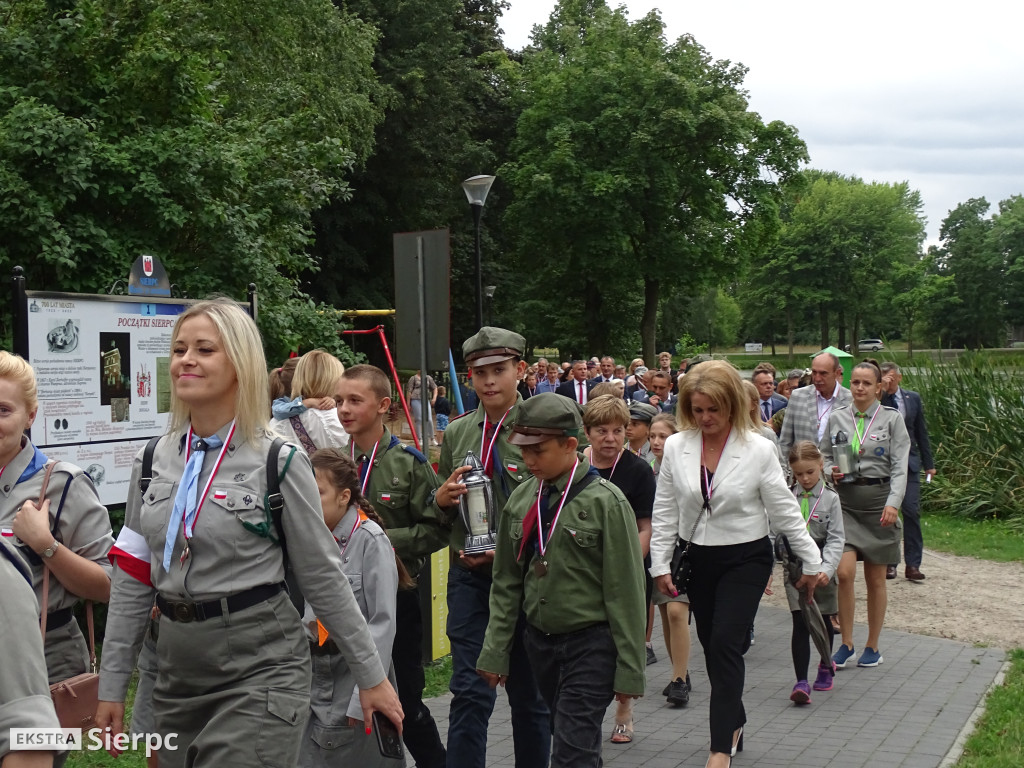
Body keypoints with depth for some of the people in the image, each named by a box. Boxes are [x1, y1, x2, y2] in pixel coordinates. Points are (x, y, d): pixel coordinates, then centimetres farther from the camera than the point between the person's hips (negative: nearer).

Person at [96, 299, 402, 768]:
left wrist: (371, 676, -1)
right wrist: (112, 686, 7)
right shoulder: (153, 461, 5)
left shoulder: (278, 462, -9)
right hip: (178, 672, 5)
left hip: (260, 669, -5)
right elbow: (131, 582, 8)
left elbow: (323, 578, -4)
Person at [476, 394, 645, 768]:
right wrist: (495, 651, 7)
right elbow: (506, 583, 10)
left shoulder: (605, 501, -12)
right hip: (540, 640, 5)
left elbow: (624, 591, -11)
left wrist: (629, 669, -10)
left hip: (591, 643, -5)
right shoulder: (521, 499, 4)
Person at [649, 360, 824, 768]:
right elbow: (665, 511, 3)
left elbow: (784, 510, -4)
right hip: (698, 559, 4)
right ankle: (733, 723, 34)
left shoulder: (758, 449, -11)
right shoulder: (675, 447, -4)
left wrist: (811, 562, 0)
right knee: (712, 647, 12)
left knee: (725, 644, -14)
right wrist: (660, 564, 2)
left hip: (746, 558, -3)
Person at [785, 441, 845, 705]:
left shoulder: (830, 498, -3)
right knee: (800, 624, -9)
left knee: (823, 621, 17)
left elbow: (836, 539, -7)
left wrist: (827, 569, -20)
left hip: (821, 569, 0)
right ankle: (801, 682, -11)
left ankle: (826, 666, 40)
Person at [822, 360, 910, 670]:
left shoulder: (891, 419, 0)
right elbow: (824, 456, 17)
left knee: (875, 578, 6)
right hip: (845, 501, 1)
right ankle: (846, 643, 4)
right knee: (844, 572, -11)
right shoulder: (836, 418, 7)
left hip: (878, 499, -1)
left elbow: (899, 466, -5)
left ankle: (872, 647, 20)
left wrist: (893, 503, -19)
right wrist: (830, 472, -6)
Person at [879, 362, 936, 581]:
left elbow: (921, 432, 12)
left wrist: (929, 463, 12)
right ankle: (889, 563, 12)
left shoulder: (913, 398, 8)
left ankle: (913, 565, -1)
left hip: (908, 463, 2)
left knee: (912, 512, -5)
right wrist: (880, 391, -23)